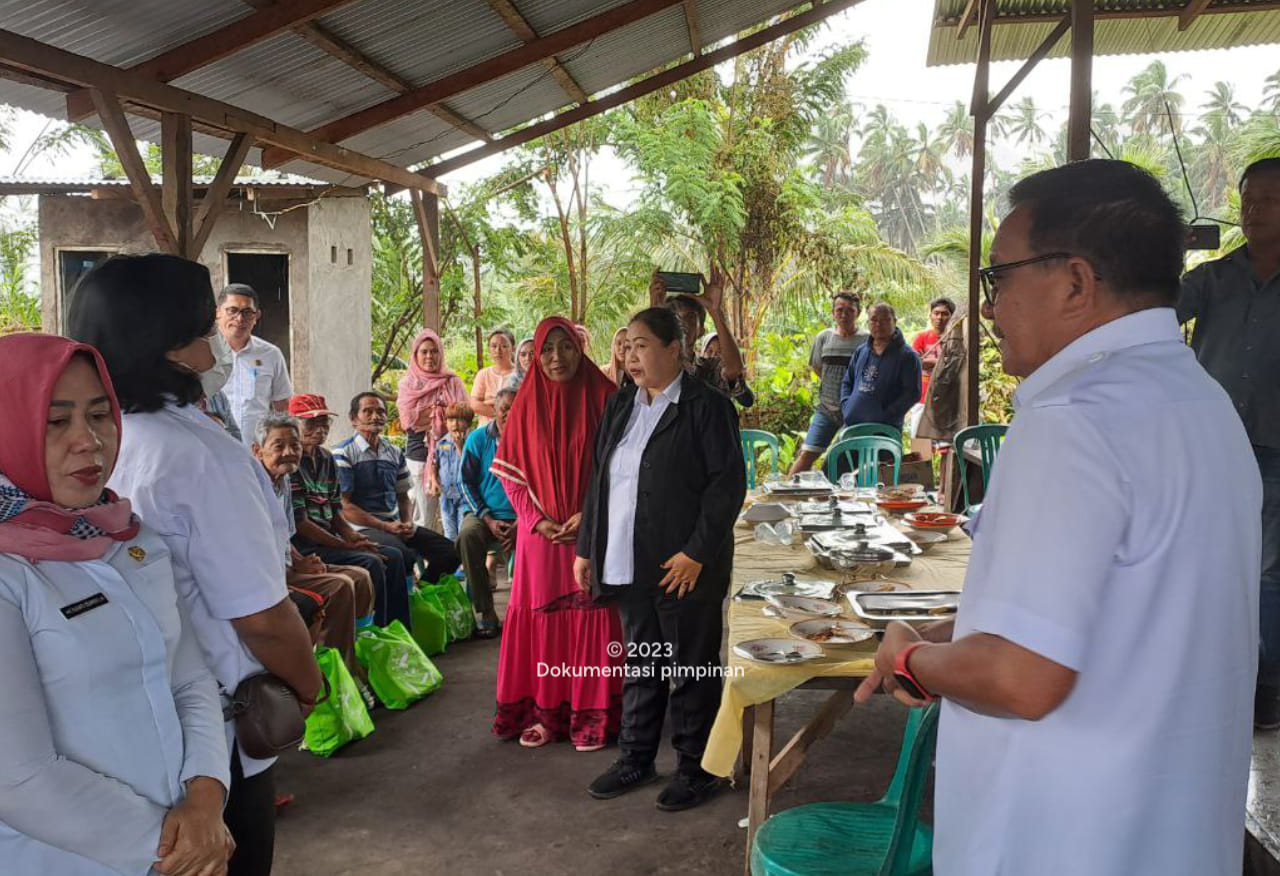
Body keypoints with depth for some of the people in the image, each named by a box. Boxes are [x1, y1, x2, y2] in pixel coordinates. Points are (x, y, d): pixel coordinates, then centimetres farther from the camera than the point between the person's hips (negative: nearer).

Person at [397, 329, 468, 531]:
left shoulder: (452, 382, 9)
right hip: (418, 455, 0)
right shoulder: (407, 384, 9)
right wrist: (442, 412, -5)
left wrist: (423, 416, -9)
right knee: (423, 516, -1)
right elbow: (407, 420, -2)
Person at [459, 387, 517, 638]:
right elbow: (468, 484, 4)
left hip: (520, 518, 0)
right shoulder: (478, 439, 5)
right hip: (484, 515, 1)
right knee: (468, 534, -33)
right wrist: (489, 520, -8)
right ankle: (486, 614, -25)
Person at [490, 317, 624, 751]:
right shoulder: (527, 403, 5)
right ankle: (543, 712, 18)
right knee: (541, 616, 6)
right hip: (540, 532, 2)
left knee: (591, 615, 1)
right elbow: (509, 470, 4)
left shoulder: (602, 397, -2)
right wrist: (537, 520, -8)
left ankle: (592, 714, 13)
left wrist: (590, 515, -13)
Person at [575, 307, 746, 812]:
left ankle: (697, 768, 21)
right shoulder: (620, 407, 12)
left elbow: (728, 483, -13)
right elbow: (600, 480, 17)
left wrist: (696, 552, -17)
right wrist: (586, 548, 13)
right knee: (640, 665, 17)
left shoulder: (705, 407, -9)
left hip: (685, 567, -6)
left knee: (691, 669, 6)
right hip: (629, 564, 6)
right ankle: (636, 759, 31)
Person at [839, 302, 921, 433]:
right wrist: (846, 406, 5)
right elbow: (847, 382, 23)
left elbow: (912, 393, -10)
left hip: (885, 430, -6)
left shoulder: (907, 356, -4)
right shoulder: (860, 352, 14)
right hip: (851, 425, 6)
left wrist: (886, 415, -17)